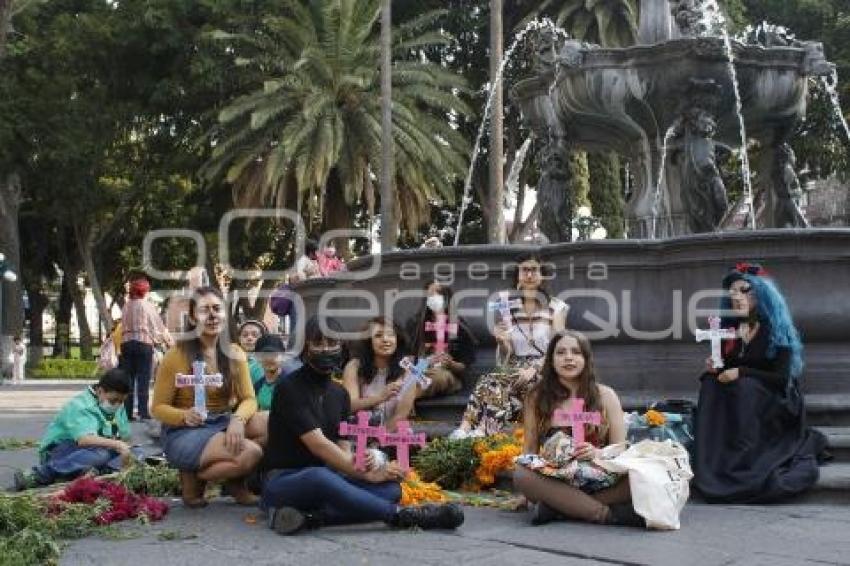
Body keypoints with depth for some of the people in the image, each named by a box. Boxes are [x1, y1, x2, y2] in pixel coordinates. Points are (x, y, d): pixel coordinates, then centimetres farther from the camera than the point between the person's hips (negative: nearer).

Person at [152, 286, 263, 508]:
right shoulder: (177, 356, -9)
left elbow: (249, 399, -3)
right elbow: (158, 408, -6)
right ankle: (194, 478, -3)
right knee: (251, 454, -29)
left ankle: (236, 482, 0)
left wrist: (238, 420, -26)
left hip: (222, 425, 6)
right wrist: (185, 416, -28)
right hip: (183, 433, -5)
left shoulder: (234, 354, 4)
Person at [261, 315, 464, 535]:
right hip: (283, 480, -7)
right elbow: (317, 444, -18)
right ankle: (401, 515, -34)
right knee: (319, 477, -42)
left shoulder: (339, 393, 15)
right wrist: (366, 474, -19)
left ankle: (309, 517, -34)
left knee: (391, 488, -17)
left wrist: (353, 463, -15)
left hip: (322, 478, 7)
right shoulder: (290, 388, -9)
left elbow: (341, 443, 11)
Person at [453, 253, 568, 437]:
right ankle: (465, 430, -50)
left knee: (497, 382, -34)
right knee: (489, 380, -33)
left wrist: (534, 369, -18)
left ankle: (481, 433, -49)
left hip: (543, 372, -3)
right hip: (515, 368, 3)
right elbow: (506, 357, 12)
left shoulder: (555, 307, 5)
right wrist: (502, 342, -12)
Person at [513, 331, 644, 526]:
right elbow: (529, 451, 9)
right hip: (553, 481, 0)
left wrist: (598, 453, -16)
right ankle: (607, 514, -33)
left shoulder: (605, 395, 8)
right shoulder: (537, 398, 8)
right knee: (521, 474, -33)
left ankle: (556, 507, -26)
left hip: (598, 481, 0)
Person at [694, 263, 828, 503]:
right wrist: (715, 367, -9)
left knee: (744, 387, -32)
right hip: (735, 403, 5)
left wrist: (741, 373, -20)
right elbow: (725, 369, 15)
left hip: (774, 407, -5)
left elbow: (782, 378, -13)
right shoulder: (730, 330, 8)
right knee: (710, 383, -22)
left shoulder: (776, 331, -7)